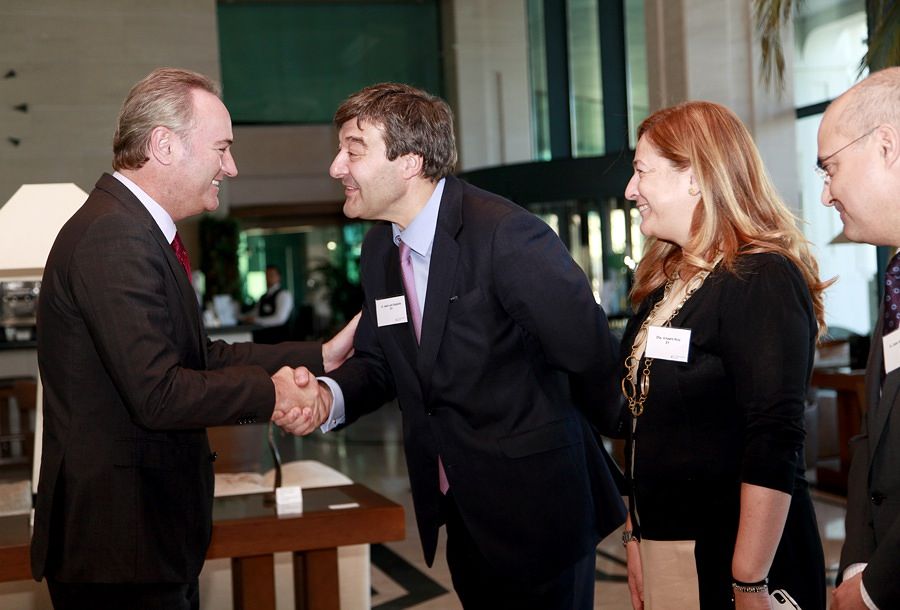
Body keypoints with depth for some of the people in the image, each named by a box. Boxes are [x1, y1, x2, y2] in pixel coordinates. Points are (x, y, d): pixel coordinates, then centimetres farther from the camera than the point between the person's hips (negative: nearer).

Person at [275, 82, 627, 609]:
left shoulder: (508, 236, -24)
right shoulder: (379, 250, 3)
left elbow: (592, 356, -20)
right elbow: (377, 361, 10)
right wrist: (330, 396, -11)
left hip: (536, 508, -7)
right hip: (460, 513, 7)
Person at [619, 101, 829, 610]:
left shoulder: (761, 280, -16)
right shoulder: (667, 282, 10)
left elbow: (774, 446, -22)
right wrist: (637, 535, 12)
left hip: (729, 558, -8)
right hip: (661, 544, 8)